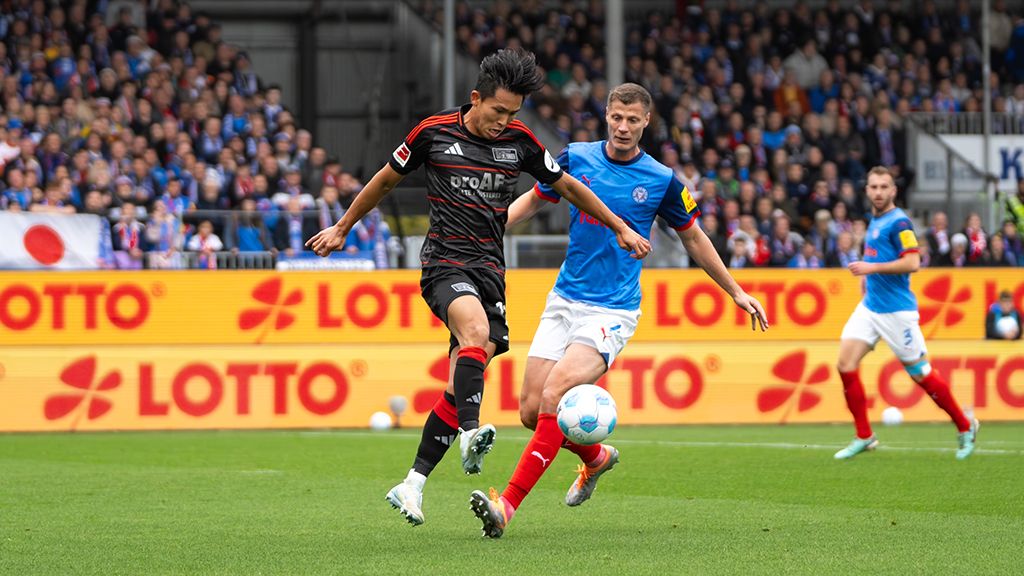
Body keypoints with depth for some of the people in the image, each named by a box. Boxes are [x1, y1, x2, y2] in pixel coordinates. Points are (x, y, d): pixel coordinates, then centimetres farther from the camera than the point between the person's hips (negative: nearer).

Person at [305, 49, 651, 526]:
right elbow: (386, 180, 14)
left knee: (461, 385, -2)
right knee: (476, 330, -35)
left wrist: (621, 228, 23)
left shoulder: (519, 140, 6)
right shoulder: (433, 133, -1)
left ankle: (413, 485, 5)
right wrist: (342, 229, 21)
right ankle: (470, 433, -47)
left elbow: (566, 185, 20)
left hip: (489, 269, 4)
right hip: (444, 264, -4)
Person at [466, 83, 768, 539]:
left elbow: (693, 238, 14)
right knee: (531, 410, 0)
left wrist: (736, 292, 17)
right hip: (564, 302, 4)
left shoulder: (662, 180, -2)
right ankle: (595, 457, 31)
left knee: (553, 396, -23)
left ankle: (507, 505, -26)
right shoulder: (576, 158, 3)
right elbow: (533, 200, 19)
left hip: (612, 311, -4)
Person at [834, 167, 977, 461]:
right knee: (846, 365, -5)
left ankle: (965, 428, 18)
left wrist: (872, 268, -23)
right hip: (869, 306, 8)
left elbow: (912, 262, -23)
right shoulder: (875, 221, 13)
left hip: (896, 311, -8)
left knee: (920, 373, 0)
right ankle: (864, 437, 3)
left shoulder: (898, 222, -14)